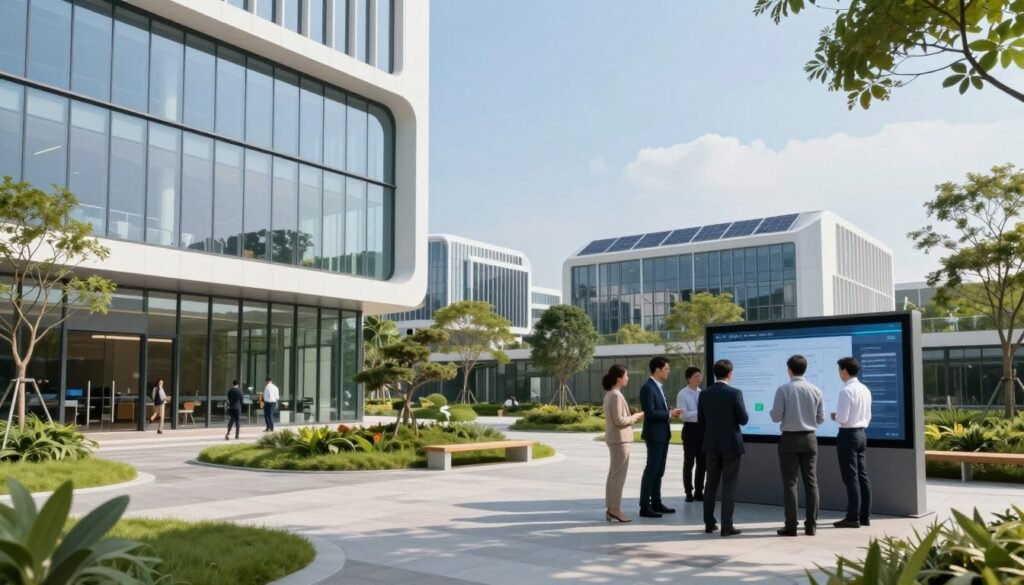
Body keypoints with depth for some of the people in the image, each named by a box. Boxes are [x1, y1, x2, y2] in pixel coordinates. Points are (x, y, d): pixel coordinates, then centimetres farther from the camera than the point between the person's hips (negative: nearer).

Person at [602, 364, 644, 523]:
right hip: (619, 439, -10)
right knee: (619, 475, -4)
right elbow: (619, 420, -21)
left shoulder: (610, 394, 13)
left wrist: (632, 416, 10)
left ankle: (610, 509, 16)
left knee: (613, 474, 12)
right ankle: (615, 509, 1)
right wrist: (635, 417, -10)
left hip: (614, 439, 10)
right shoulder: (616, 395, -17)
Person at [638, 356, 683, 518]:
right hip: (654, 435, -9)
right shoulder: (647, 388, -18)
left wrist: (670, 412, 2)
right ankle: (645, 507, -1)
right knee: (651, 470, -5)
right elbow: (650, 413, -23)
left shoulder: (660, 386, 12)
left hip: (663, 434, 9)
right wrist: (669, 414, -16)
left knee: (659, 470, 14)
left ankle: (656, 503, 23)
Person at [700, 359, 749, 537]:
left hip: (711, 445, 4)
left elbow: (701, 420, 5)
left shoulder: (704, 394, 0)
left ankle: (709, 523, 17)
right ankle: (727, 525, 1)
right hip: (731, 444, -4)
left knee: (711, 484, 13)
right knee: (729, 485, 1)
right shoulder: (735, 393, -13)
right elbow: (744, 420, -9)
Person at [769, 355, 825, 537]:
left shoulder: (783, 389, -12)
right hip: (810, 438, 3)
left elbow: (776, 417, -11)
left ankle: (791, 526, 2)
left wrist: (771, 411, 10)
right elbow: (820, 418, 5)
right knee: (811, 482, 9)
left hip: (790, 438, -3)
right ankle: (811, 525, 11)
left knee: (790, 482, 2)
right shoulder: (815, 390, 0)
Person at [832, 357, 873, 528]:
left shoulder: (846, 391, -17)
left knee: (851, 477, -3)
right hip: (861, 433, 8)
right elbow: (868, 417, 15)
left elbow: (842, 418, -20)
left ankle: (853, 518, 1)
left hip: (848, 435, -8)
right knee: (862, 475, 11)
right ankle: (865, 516, 16)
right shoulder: (865, 390, 9)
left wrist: (835, 417, 0)